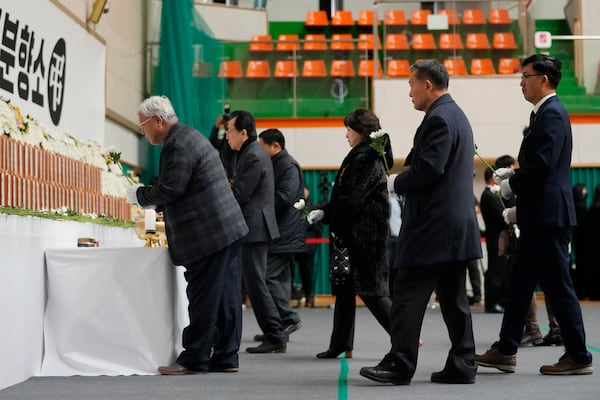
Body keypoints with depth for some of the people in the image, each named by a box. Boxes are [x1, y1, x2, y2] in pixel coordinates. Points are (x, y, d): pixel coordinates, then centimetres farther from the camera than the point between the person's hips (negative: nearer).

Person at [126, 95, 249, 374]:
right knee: (225, 296, 10)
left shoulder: (178, 145, -15)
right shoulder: (187, 136, 18)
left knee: (203, 298, -4)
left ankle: (194, 359, 2)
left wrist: (138, 195, -5)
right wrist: (151, 200, 17)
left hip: (208, 233, -10)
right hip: (226, 228, 10)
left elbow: (169, 190, -20)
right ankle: (225, 357, 15)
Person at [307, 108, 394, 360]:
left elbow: (352, 199, -19)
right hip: (352, 235, 10)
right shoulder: (364, 157, 16)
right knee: (345, 289, 11)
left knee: (370, 289, -7)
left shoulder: (366, 159, -15)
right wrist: (324, 211, 6)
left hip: (362, 234, -10)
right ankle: (340, 345, 16)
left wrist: (333, 223, -8)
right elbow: (343, 196, 18)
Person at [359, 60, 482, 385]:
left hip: (433, 226, -10)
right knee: (453, 298, 11)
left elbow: (427, 170, -23)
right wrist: (403, 179, 11)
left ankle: (399, 364, -2)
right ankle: (462, 365, 13)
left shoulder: (439, 119, -14)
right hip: (457, 225, 10)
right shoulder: (456, 115, 18)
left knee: (408, 296, -5)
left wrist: (395, 182, -7)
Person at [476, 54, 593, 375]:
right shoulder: (544, 113, 17)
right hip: (538, 216, 11)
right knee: (519, 283, 12)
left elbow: (544, 163, -23)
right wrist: (513, 174, 8)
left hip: (548, 214, -11)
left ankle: (578, 356, 5)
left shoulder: (552, 113, -14)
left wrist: (512, 185, -11)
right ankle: (505, 352, 18)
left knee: (558, 285, -4)